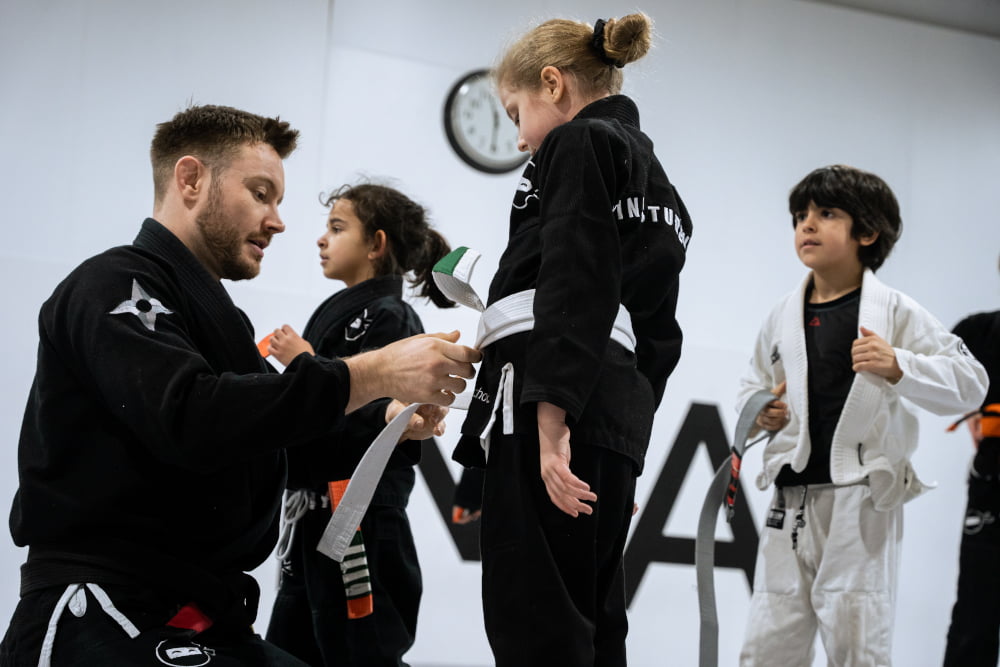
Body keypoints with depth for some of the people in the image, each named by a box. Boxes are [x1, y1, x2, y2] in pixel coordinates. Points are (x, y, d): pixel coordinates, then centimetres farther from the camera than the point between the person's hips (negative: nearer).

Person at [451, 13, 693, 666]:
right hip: (620, 417, 9)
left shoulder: (579, 143, 0)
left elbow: (575, 288, -15)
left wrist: (551, 421, -22)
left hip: (556, 409, -9)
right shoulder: (659, 185, 27)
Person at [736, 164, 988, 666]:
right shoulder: (782, 318, 12)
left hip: (862, 505, -5)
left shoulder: (894, 313, -1)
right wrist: (759, 411, 5)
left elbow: (970, 382, -6)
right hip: (790, 501, 5)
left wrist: (899, 367, -20)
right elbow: (754, 382, 28)